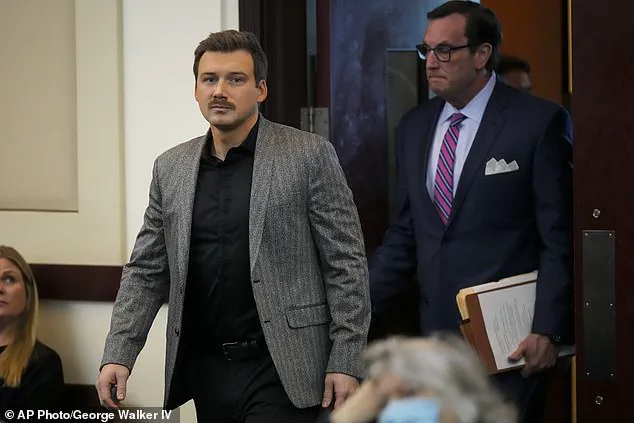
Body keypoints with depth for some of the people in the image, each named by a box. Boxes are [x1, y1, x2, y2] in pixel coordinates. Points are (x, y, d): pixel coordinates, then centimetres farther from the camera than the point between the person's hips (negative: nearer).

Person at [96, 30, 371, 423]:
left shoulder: (310, 156, -3)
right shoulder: (171, 169, 10)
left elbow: (346, 264, -4)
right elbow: (146, 271, 12)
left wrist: (346, 361, -10)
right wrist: (118, 355, 1)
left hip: (280, 369, -5)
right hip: (206, 371, 5)